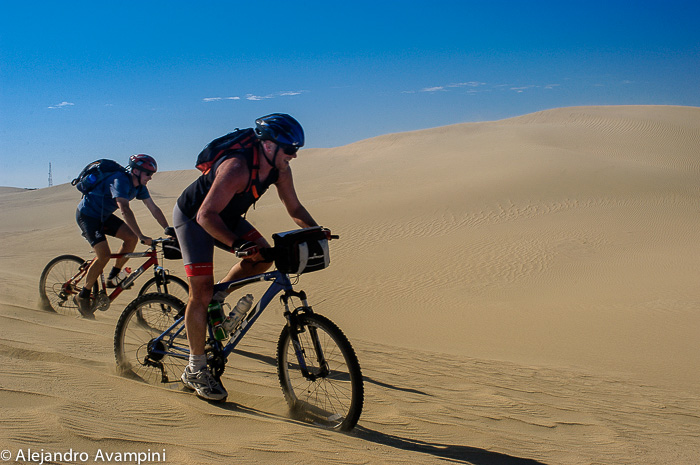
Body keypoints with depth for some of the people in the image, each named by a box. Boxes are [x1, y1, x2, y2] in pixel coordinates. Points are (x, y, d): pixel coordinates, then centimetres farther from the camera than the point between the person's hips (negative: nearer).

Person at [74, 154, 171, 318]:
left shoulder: (139, 186, -2)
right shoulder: (120, 181, -29)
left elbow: (154, 209, 1)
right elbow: (125, 210, -41)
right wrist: (141, 236, -46)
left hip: (104, 216, 9)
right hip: (87, 215, -9)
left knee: (131, 238, -7)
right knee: (104, 255, -20)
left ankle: (113, 277, 6)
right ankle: (83, 297, -4)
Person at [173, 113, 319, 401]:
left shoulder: (280, 170, -13)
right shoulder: (237, 168, -37)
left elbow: (294, 208, -1)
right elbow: (206, 216, -41)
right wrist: (237, 244, -52)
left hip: (225, 216, 8)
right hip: (192, 216, -7)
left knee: (263, 257, -6)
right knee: (201, 291, -10)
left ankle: (216, 301, 13)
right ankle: (195, 370, 1)